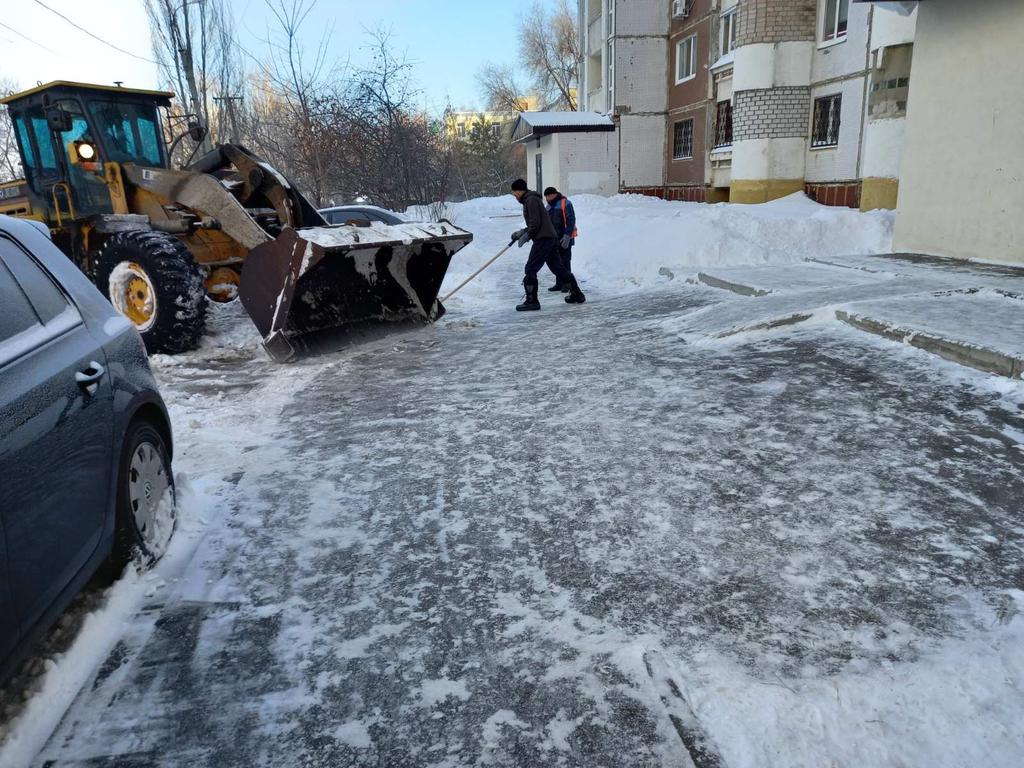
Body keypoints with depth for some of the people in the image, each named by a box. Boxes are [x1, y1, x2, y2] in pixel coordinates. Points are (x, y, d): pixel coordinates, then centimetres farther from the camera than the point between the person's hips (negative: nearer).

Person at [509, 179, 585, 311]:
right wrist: (522, 232, 18)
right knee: (557, 267, 15)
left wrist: (526, 237, -9)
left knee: (530, 269, -8)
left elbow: (535, 223, -17)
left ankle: (532, 301, -8)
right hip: (550, 237, 10)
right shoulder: (531, 199, 23)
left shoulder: (531, 200, -9)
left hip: (543, 239, -10)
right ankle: (577, 294, 21)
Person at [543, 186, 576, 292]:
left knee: (565, 261, -5)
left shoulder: (565, 204, -10)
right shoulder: (549, 206, 15)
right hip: (554, 239, 8)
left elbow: (571, 221, -15)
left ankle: (567, 284, 0)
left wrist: (567, 236, -21)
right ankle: (559, 284, 18)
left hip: (564, 239, -8)